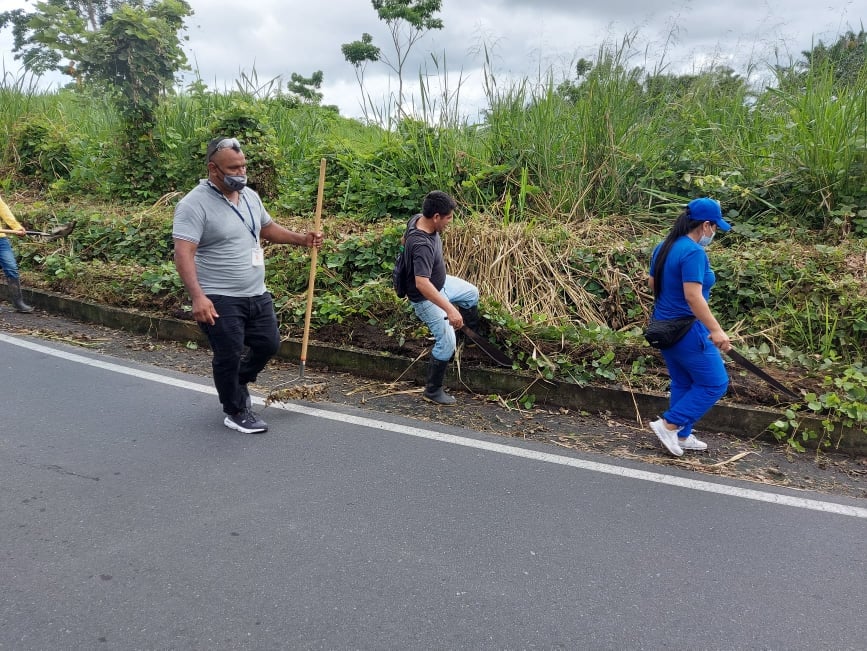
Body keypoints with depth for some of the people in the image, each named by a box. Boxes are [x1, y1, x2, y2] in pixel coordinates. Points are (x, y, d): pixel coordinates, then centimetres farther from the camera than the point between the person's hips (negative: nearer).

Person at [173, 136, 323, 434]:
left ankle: (236, 382, 43)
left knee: (268, 344, 16)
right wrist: (198, 296, -34)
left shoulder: (250, 196, 7)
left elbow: (267, 228, 24)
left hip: (257, 294, 8)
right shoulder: (194, 204, -17)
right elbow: (183, 254, -24)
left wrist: (302, 239, 11)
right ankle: (236, 412, 23)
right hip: (220, 300, -7)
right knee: (229, 356, 3)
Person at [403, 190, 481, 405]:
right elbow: (422, 284, -50)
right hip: (426, 298, -10)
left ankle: (474, 335, 49)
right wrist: (450, 309, -52)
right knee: (447, 342, -3)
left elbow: (405, 240, 10)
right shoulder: (422, 245, -40)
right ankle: (433, 391, 14)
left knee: (471, 293, 25)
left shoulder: (419, 219, -12)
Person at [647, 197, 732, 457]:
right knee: (715, 383, 4)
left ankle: (681, 436, 28)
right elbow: (693, 296, -29)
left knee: (682, 383, 20)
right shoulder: (693, 252, -21)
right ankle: (669, 424, 2)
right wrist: (715, 329, -30)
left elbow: (652, 283, 19)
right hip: (686, 329, -9)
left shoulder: (664, 247, 7)